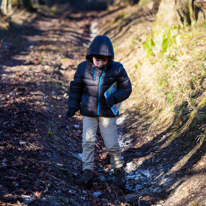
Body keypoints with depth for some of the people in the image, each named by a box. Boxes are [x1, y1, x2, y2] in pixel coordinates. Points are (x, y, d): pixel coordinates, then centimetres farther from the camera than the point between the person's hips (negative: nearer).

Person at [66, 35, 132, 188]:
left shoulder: (116, 69, -12)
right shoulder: (83, 68, -7)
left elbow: (126, 88, -3)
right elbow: (76, 87, 7)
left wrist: (114, 98, -20)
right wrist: (73, 107, 1)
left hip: (107, 113, -1)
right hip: (89, 112, 2)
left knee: (112, 144, 3)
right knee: (88, 142, 0)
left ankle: (119, 171, 24)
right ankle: (88, 173, 11)